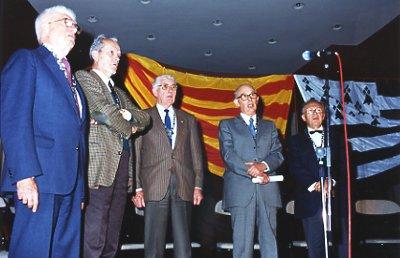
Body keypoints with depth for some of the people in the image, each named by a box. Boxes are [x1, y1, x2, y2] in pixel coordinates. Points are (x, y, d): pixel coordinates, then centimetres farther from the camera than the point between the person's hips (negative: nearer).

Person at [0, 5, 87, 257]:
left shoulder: (70, 76, 25)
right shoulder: (26, 60, 3)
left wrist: (80, 189, 14)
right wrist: (25, 175, -20)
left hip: (71, 182, 7)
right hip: (39, 179, -7)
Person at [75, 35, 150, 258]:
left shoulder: (119, 92, 28)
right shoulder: (84, 77, 4)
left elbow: (145, 118, 18)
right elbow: (104, 111, -10)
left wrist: (127, 115, -3)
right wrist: (129, 128, 6)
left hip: (122, 163, 8)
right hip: (100, 165, -8)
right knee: (94, 239, -11)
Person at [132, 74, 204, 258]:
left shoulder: (188, 120, 18)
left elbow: (196, 155, 14)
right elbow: (135, 155, 3)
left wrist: (198, 186, 4)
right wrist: (137, 188, -5)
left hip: (183, 187, 3)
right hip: (155, 187, -2)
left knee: (183, 242, 3)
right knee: (154, 242, 1)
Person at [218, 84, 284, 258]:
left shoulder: (269, 126, 22)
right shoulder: (227, 125, 13)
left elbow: (278, 154, 9)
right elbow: (228, 154, -2)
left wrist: (263, 165, -12)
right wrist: (252, 172, -14)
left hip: (267, 189, 3)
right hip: (240, 189, -2)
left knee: (269, 239, 2)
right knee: (242, 240, -4)